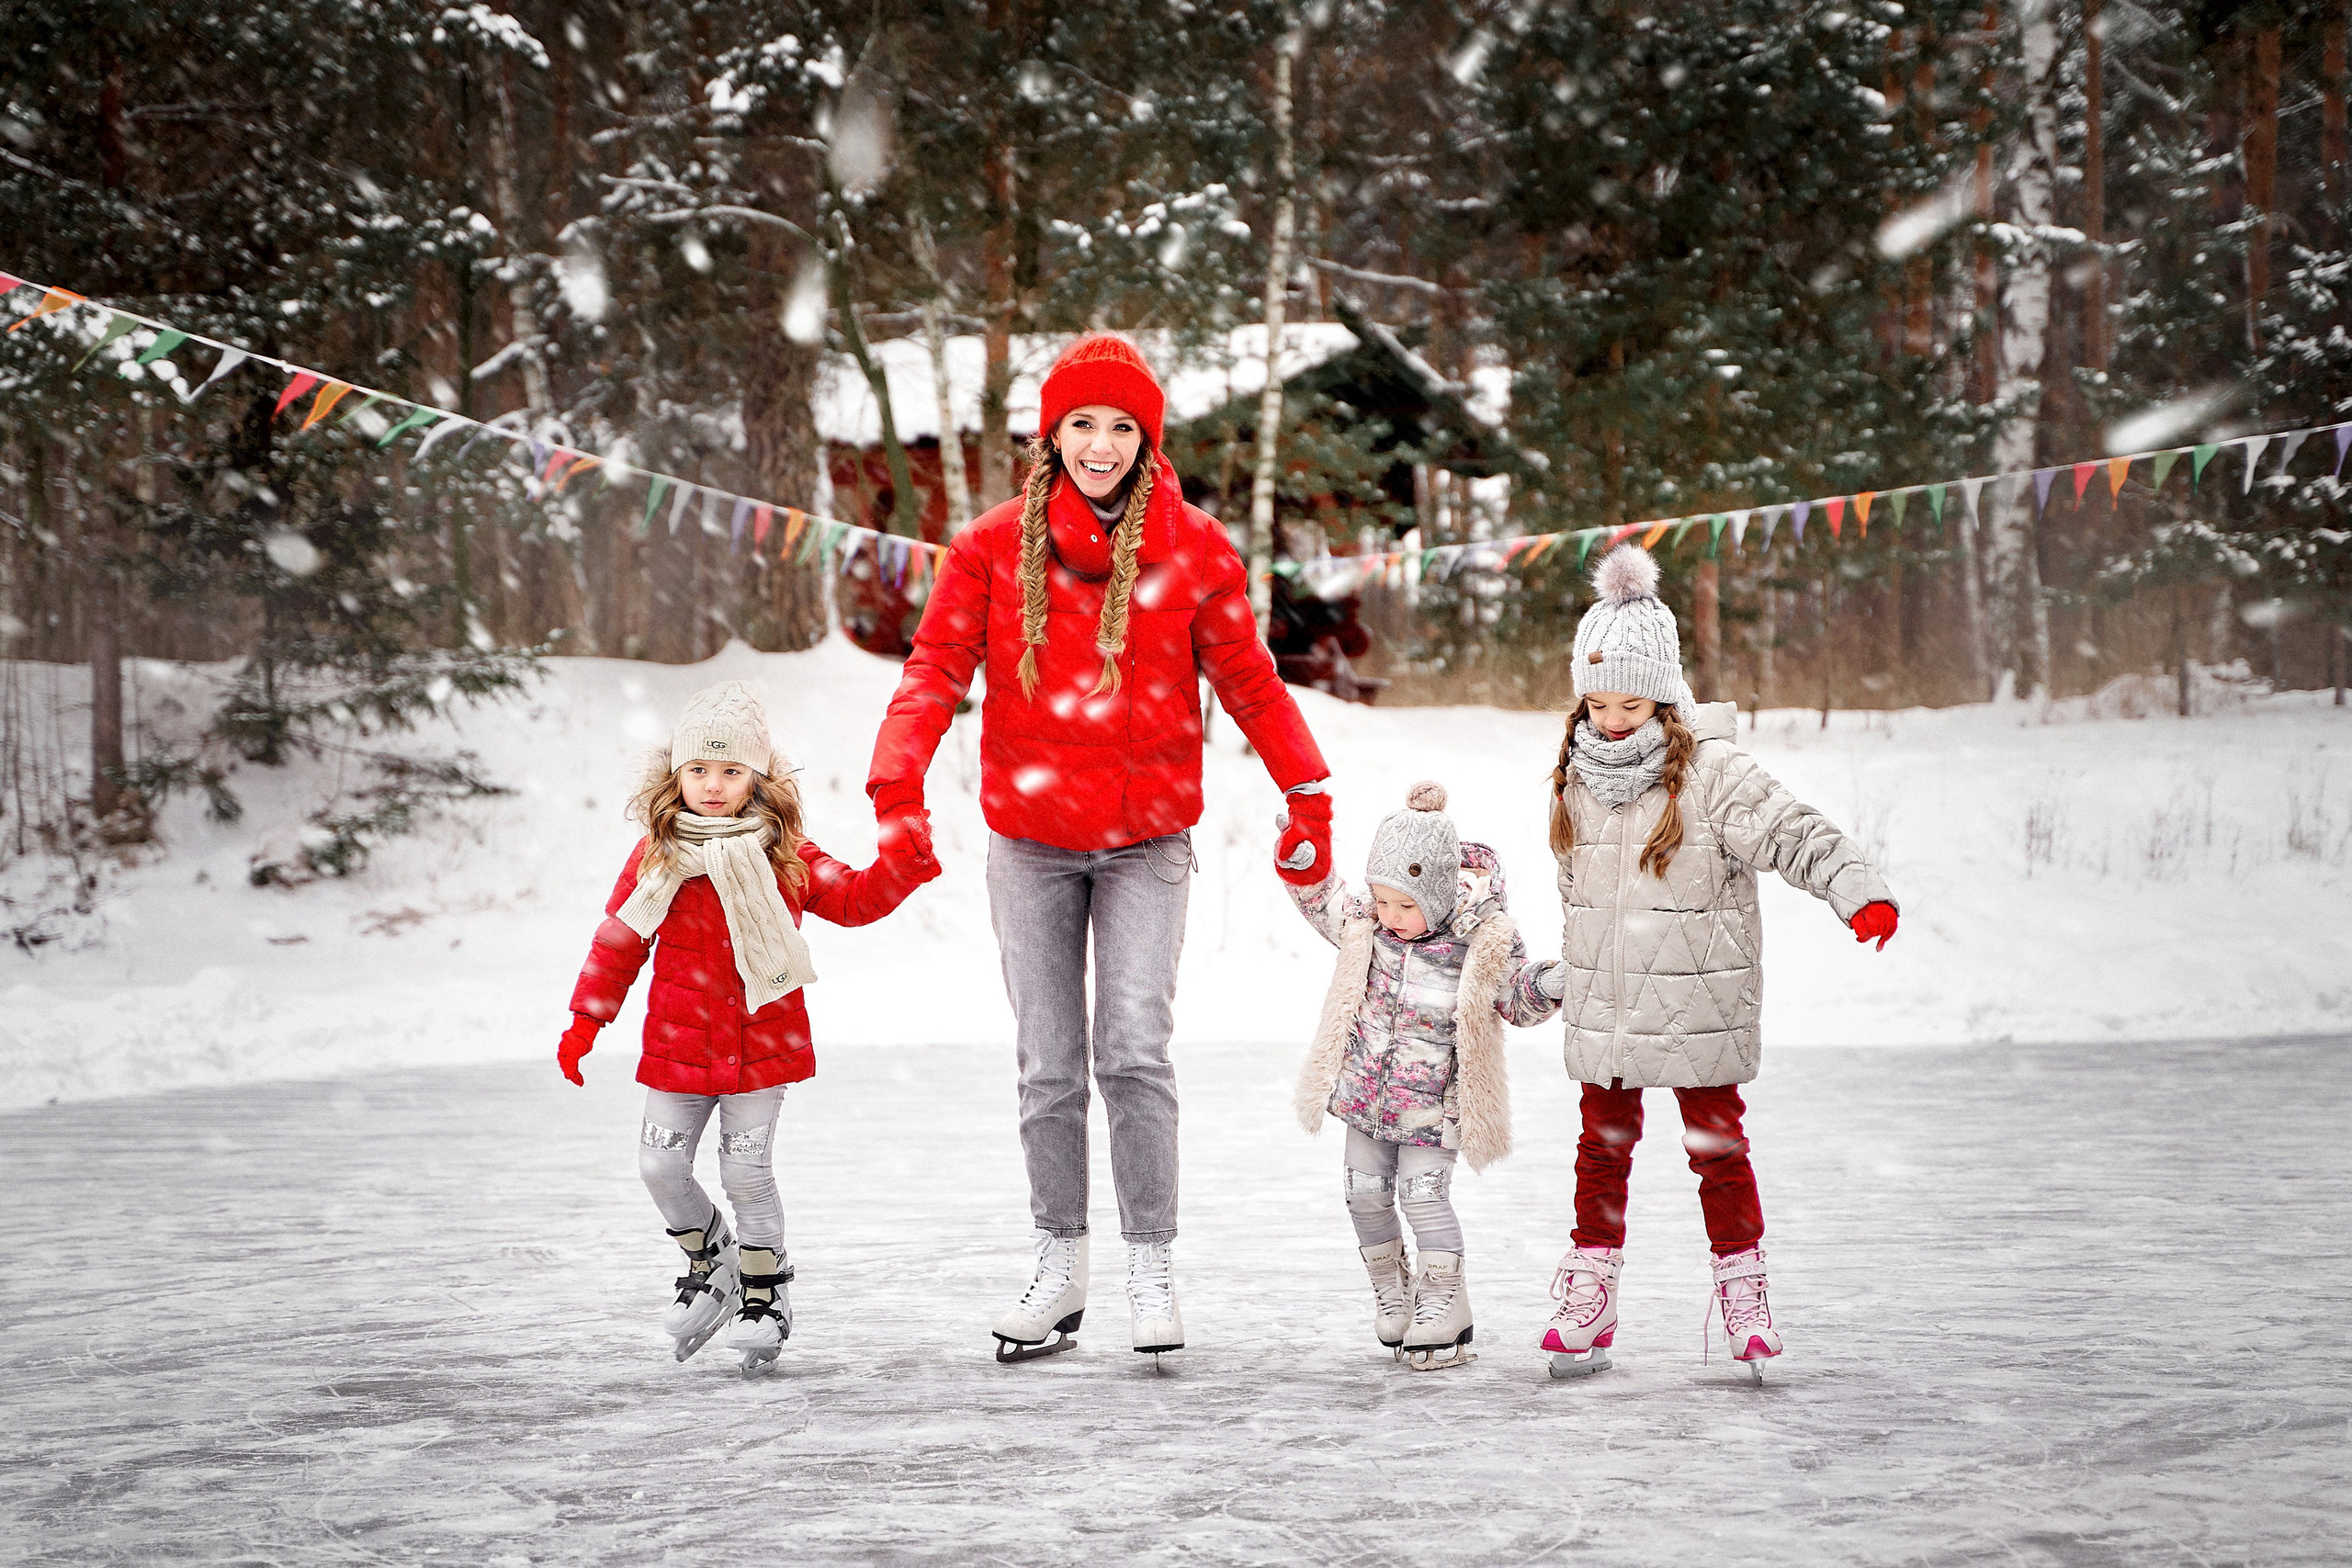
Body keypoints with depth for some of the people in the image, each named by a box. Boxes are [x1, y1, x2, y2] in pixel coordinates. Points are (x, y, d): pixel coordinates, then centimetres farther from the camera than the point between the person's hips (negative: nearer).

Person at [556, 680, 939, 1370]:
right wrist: (584, 1022, 2)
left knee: (746, 1172, -1)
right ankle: (709, 1262, 27)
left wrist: (902, 861, -14)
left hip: (761, 1046, -2)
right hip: (679, 1048, 2)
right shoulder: (655, 859, -1)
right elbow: (617, 943, 4)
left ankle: (763, 1295, 15)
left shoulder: (784, 858, -1)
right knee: (661, 1165, 2)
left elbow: (855, 898, 2)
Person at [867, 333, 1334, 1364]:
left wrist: (1307, 792, 0)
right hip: (1029, 838, 1)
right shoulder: (994, 545, -1)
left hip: (1145, 841, -1)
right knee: (1048, 1066, 7)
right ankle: (1059, 1269, 18)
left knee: (1135, 1054, -10)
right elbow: (938, 666, -6)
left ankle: (1151, 1268, 1)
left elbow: (1248, 681, 5)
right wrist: (898, 778, -21)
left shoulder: (1193, 549, -1)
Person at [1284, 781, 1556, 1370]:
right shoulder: (1365, 921, -10)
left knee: (1423, 1193, -11)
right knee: (1365, 1191, 8)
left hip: (1433, 1097, -4)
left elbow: (1516, 1001, -5)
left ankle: (1445, 1311, 3)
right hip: (1367, 1088, 4)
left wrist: (1544, 988, -26)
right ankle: (1391, 1290, 29)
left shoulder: (1488, 940, -20)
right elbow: (1322, 902, 10)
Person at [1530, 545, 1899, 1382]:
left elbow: (1795, 834, -23)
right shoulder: (1578, 781, 5)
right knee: (1602, 1147, 10)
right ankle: (1587, 1298, 17)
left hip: (1696, 1005, -5)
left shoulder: (1712, 773, -13)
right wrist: (1564, 976, 23)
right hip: (1603, 1011, 5)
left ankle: (1742, 1290, 14)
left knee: (1717, 1147, 3)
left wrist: (1860, 891, -37)